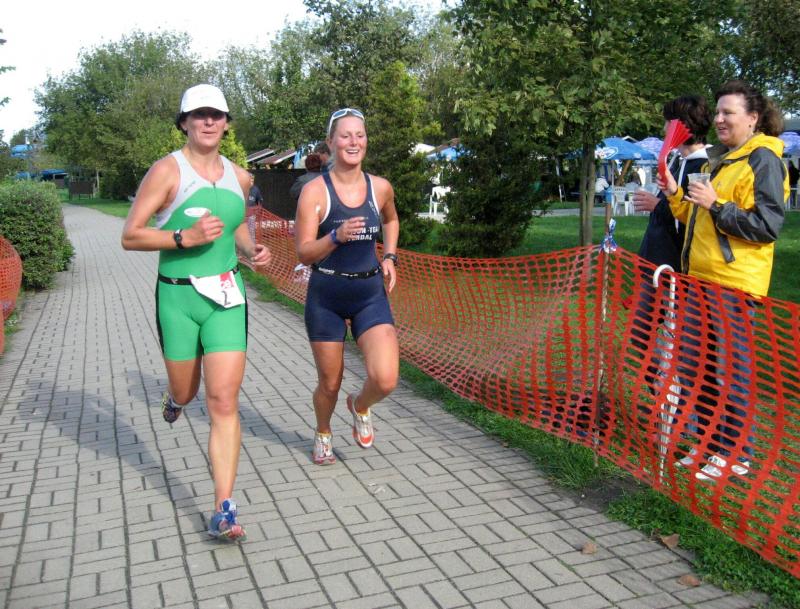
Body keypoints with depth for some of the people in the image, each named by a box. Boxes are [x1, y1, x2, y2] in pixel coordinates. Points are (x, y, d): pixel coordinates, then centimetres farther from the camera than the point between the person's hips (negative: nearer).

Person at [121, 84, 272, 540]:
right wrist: (185, 237, -22)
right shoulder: (168, 170, -7)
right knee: (185, 393, 16)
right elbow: (130, 236, -9)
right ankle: (174, 397, 57)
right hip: (178, 296, -2)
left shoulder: (239, 176, 7)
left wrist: (253, 250, 4)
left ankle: (224, 509, -2)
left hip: (226, 296, 2)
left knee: (224, 401, -7)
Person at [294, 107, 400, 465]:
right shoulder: (315, 191, -10)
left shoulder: (380, 188, 1)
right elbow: (303, 253, -12)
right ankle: (323, 435, 44)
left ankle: (360, 407, 23)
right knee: (330, 384, 11)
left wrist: (389, 257, 9)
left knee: (386, 380, -14)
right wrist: (337, 236, -29)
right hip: (326, 297, -2)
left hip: (371, 295, 2)